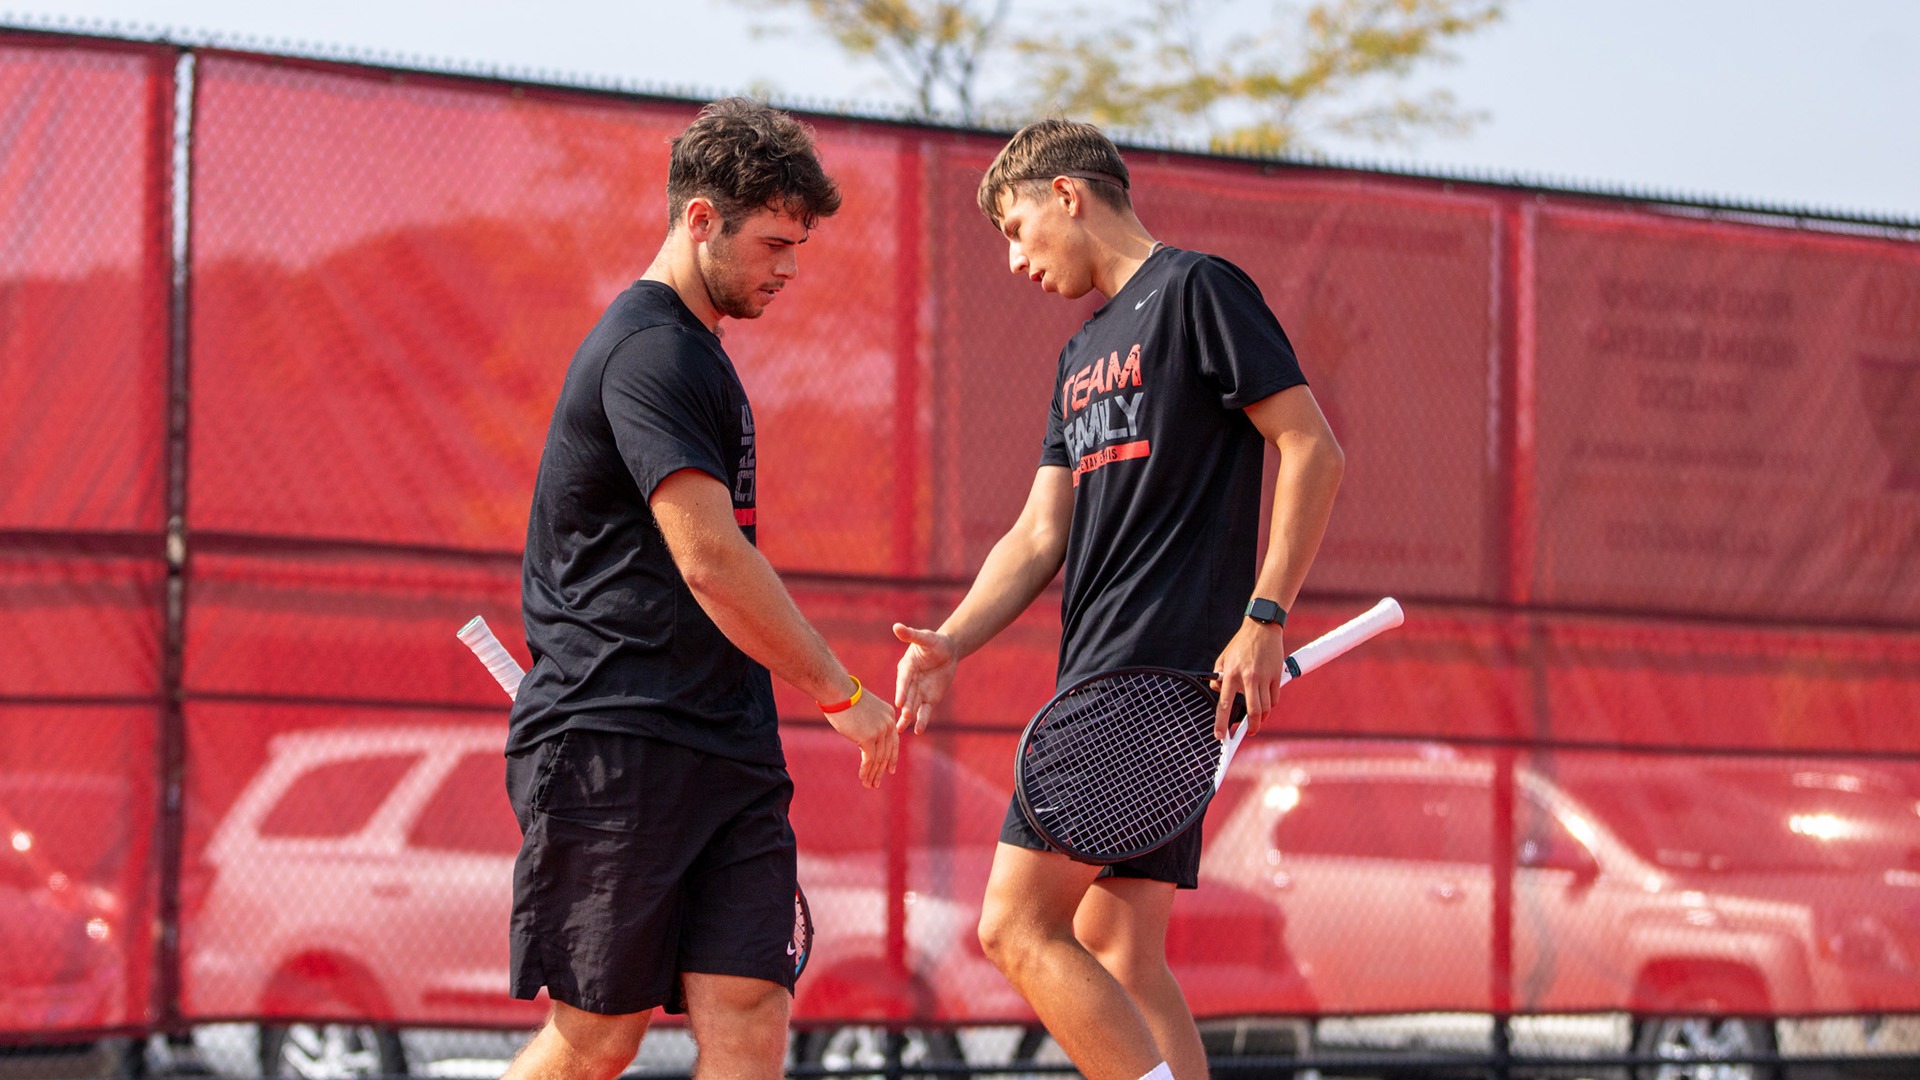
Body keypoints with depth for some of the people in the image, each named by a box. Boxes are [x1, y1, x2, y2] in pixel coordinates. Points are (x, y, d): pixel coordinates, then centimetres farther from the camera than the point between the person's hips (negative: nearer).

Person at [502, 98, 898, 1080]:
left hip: (725, 748, 9)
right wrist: (840, 693, -11)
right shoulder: (650, 351, -12)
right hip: (613, 743, -9)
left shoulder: (691, 353, 21)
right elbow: (710, 560, -18)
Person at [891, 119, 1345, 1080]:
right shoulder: (1082, 357, 24)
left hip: (1166, 674, -9)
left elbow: (1314, 450, -9)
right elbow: (1041, 535, 19)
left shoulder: (1194, 289, -2)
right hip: (1102, 678, 9)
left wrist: (1264, 617, -16)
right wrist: (949, 643, 3)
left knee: (1018, 927, -15)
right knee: (1117, 953, 5)